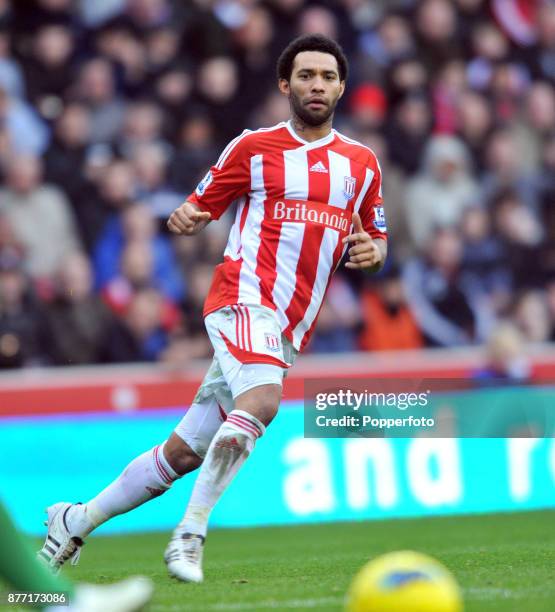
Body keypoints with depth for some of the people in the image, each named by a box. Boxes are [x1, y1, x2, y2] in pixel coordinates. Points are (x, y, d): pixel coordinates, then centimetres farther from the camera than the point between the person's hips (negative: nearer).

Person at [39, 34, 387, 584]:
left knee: (185, 451, 4)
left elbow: (376, 240, 23)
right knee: (260, 401, -34)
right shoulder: (254, 148, 4)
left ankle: (76, 521, 18)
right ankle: (189, 537, -29)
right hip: (245, 298, -5)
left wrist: (371, 251, -1)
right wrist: (185, 220, -15)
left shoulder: (363, 164, 15)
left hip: (287, 330, 5)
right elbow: (200, 208, 9)